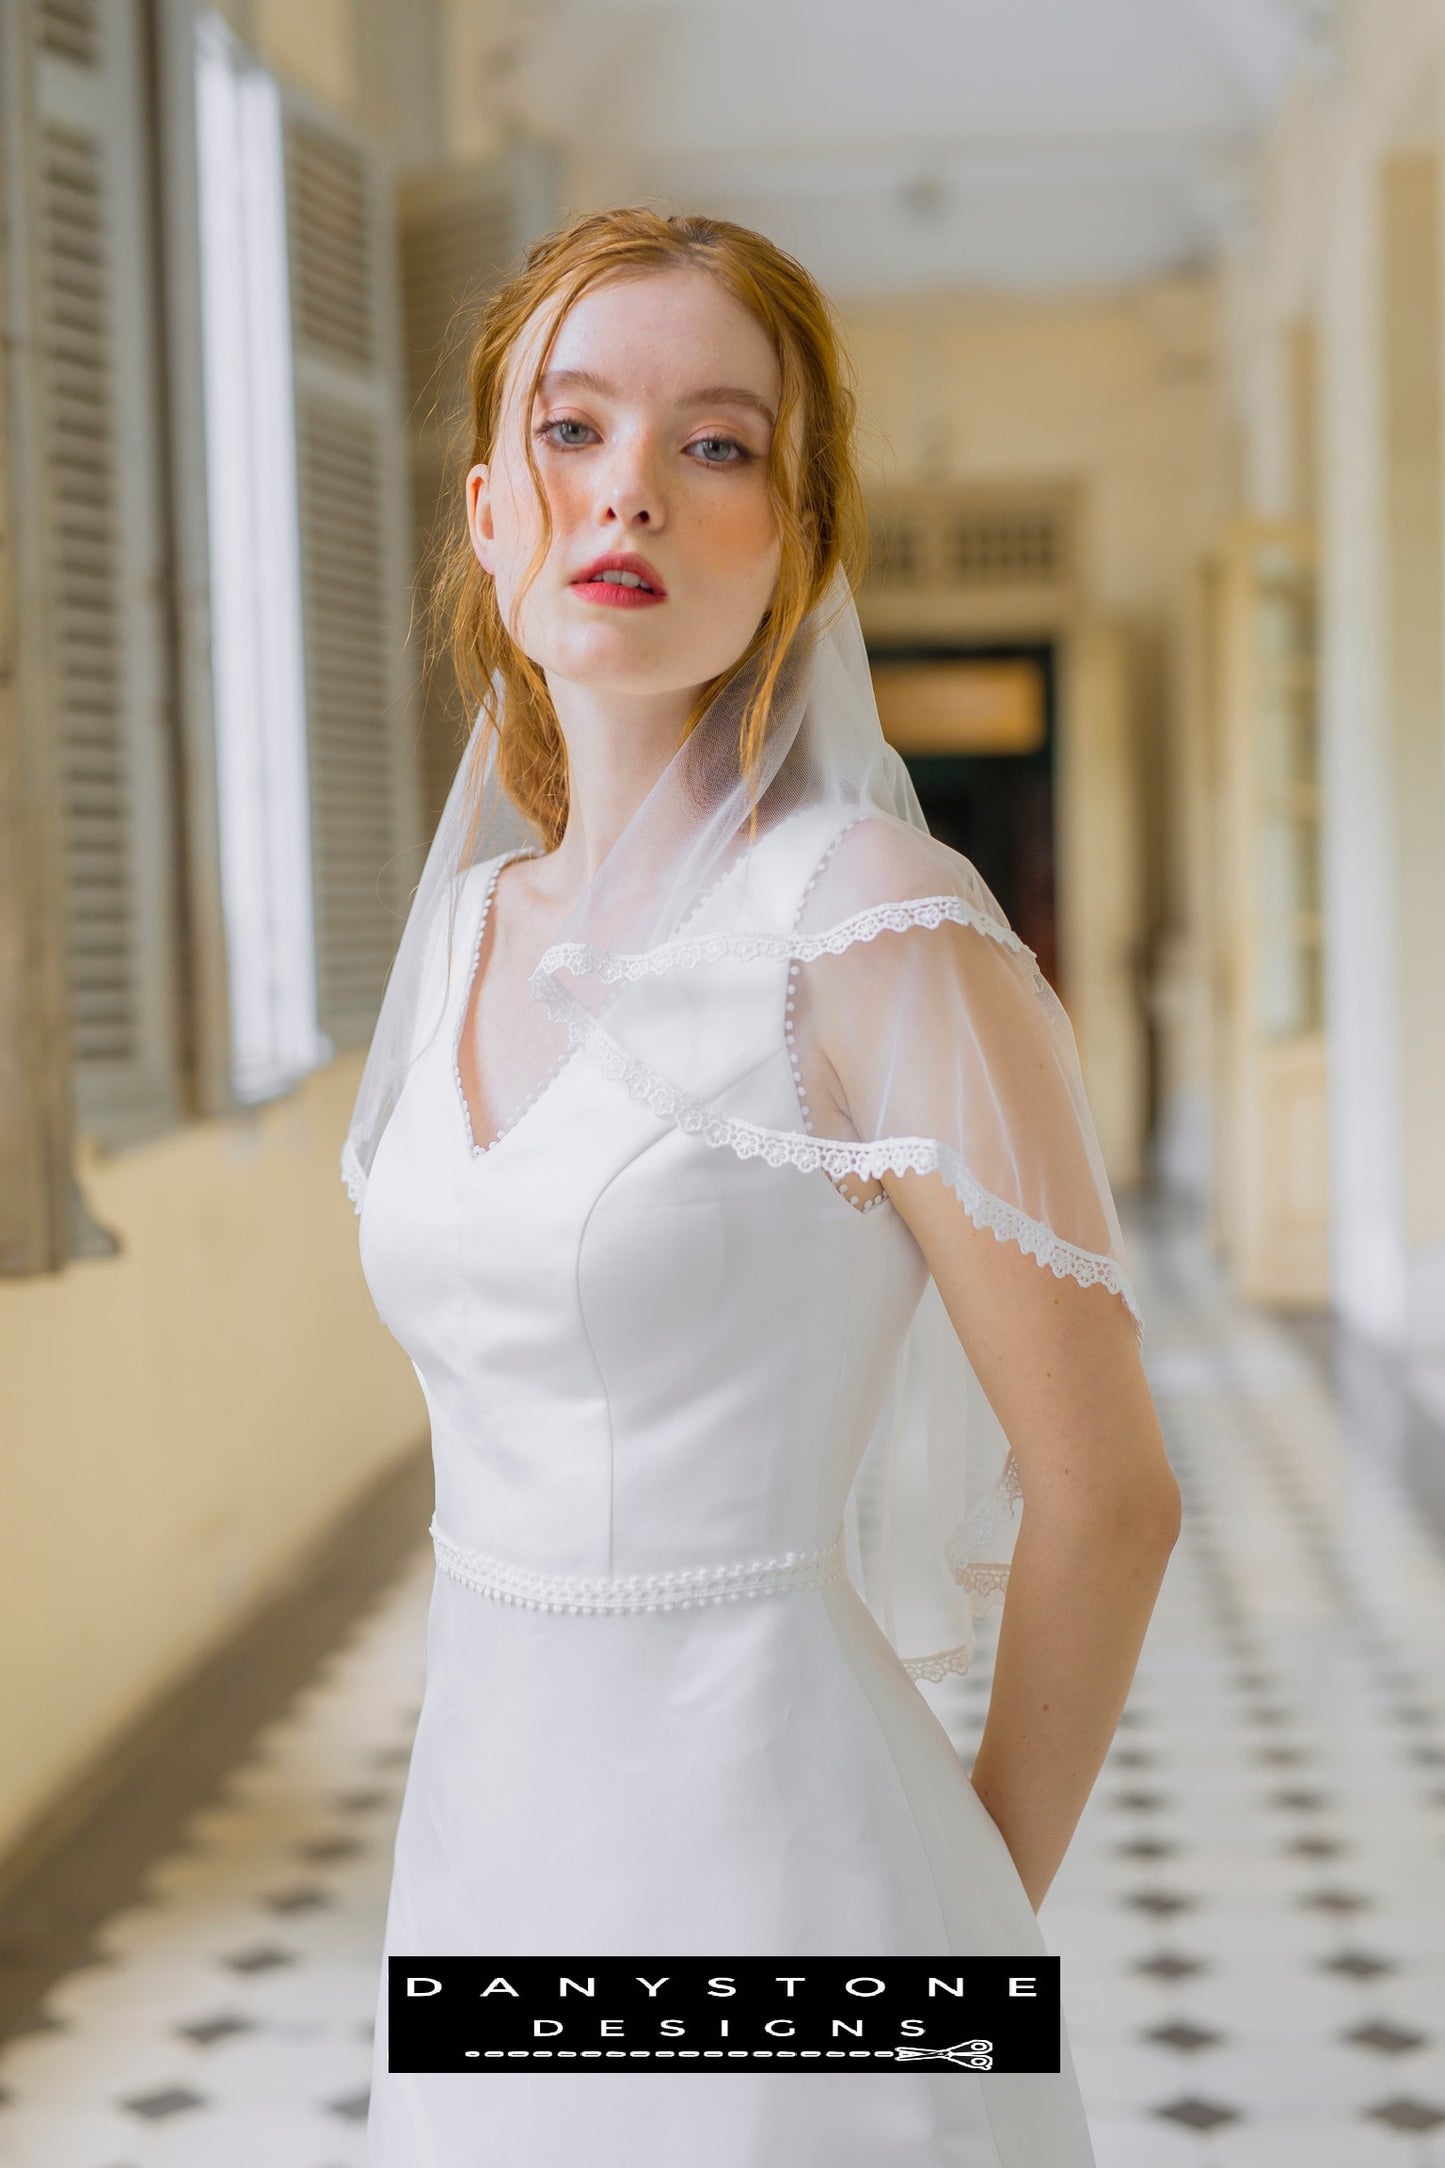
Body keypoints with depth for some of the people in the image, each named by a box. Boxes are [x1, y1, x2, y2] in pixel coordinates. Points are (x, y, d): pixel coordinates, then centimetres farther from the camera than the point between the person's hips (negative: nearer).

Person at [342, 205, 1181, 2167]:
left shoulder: (874, 923, -15)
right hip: (493, 1852, 6)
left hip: (776, 1847, -6)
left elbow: (1104, 1493, -10)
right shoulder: (468, 923, 6)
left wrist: (975, 1921, 0)